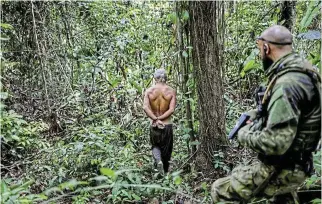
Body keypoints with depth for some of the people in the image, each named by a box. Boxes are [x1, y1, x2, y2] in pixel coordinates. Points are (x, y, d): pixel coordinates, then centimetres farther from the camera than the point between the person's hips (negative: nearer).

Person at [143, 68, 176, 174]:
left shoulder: (149, 91, -2)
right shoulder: (171, 91, -4)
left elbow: (145, 107, -15)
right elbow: (171, 110, -14)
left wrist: (155, 119, -17)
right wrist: (160, 118, -13)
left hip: (153, 126, 0)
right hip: (167, 125, 0)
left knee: (155, 146, 20)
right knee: (166, 149, 15)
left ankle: (158, 160, -8)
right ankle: (165, 172, 25)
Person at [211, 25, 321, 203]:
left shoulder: (287, 84, -30)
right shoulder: (300, 72, 3)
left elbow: (276, 142, -33)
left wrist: (245, 135, -16)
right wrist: (258, 114, 8)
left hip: (279, 169, -10)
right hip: (291, 165, 10)